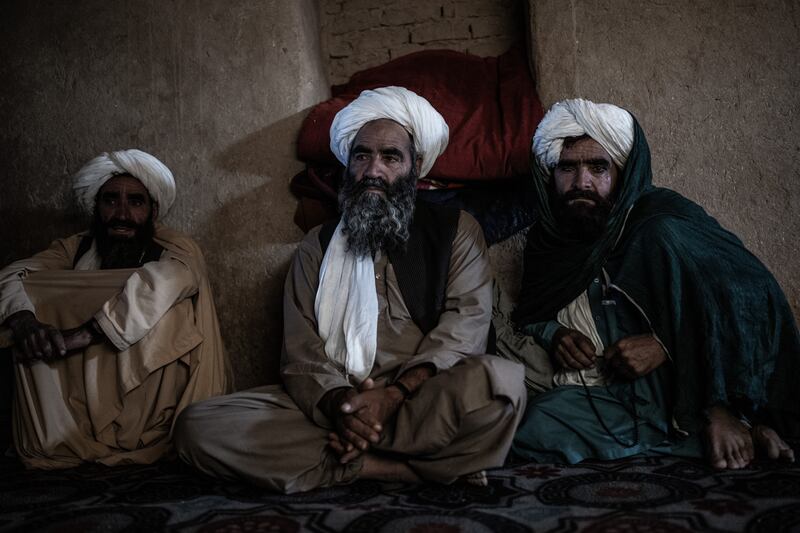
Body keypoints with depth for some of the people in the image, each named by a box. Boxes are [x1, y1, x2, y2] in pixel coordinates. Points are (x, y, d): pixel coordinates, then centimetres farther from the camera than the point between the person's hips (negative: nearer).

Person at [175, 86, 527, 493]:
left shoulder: (456, 231, 11)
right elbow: (301, 353, 5)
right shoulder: (317, 246, 16)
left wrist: (395, 393, -21)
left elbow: (466, 323, -5)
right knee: (197, 425, -20)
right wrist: (337, 403, -18)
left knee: (501, 381, -34)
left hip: (426, 404, -2)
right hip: (330, 408, 3)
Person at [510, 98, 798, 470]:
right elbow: (528, 314, 21)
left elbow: (754, 296, -8)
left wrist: (667, 344, -18)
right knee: (537, 428, -32)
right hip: (595, 393, 4)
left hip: (683, 390, -3)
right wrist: (553, 334, -3)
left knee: (662, 236, -21)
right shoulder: (548, 238, 11)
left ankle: (727, 413, -17)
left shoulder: (662, 214, -1)